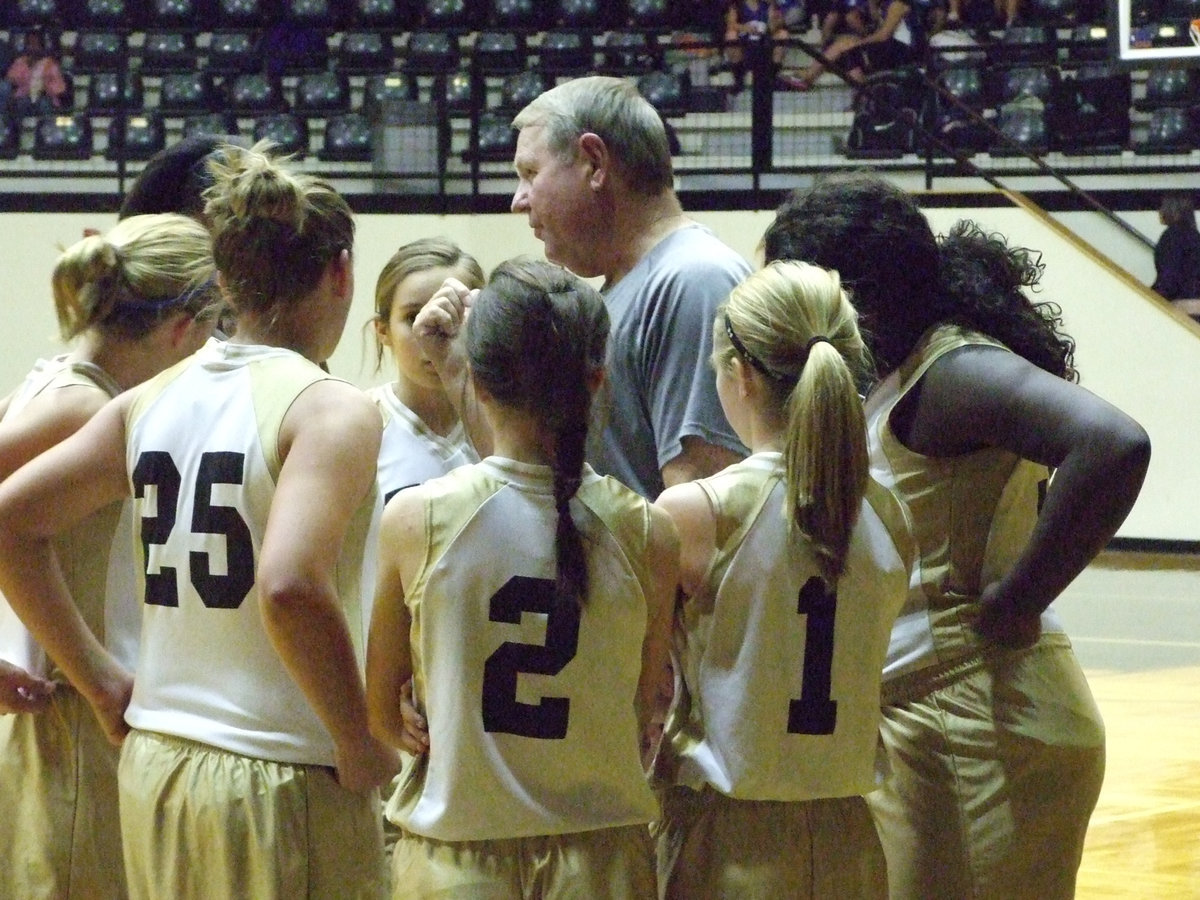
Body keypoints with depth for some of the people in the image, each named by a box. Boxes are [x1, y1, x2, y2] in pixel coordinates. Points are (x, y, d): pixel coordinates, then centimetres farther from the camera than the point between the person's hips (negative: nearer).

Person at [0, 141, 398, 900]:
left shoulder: (151, 402, 8)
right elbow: (290, 586, -26)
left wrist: (103, 684, 12)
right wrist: (362, 745, -15)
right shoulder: (332, 410, -11)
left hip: (154, 771, 7)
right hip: (281, 780, -6)